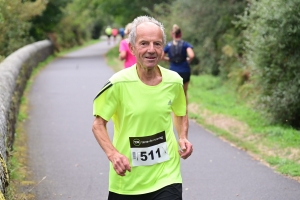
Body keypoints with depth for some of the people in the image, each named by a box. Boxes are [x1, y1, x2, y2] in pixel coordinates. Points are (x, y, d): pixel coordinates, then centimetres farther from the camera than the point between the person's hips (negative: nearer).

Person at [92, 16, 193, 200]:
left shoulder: (174, 81, -2)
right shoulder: (119, 83, -13)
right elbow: (98, 124, -5)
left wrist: (183, 138, -1)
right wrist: (113, 154, -20)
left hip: (166, 176, 1)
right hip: (126, 179, -1)